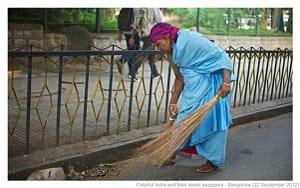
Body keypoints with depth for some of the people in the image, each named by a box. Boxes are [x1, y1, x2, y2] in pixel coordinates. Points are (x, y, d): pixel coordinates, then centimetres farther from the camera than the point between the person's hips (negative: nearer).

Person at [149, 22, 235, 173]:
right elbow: (180, 78, 12)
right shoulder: (174, 51, 3)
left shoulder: (191, 40, -23)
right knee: (185, 118, 12)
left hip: (213, 85, -8)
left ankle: (214, 160, 15)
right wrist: (173, 103, 12)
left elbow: (221, 56, -21)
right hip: (194, 87, 8)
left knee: (212, 120, 1)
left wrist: (226, 81, -30)